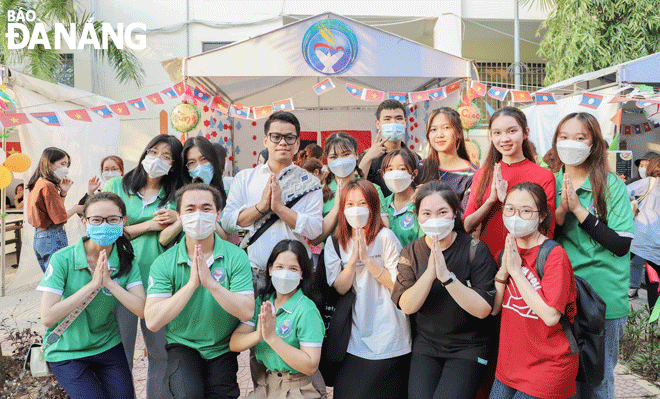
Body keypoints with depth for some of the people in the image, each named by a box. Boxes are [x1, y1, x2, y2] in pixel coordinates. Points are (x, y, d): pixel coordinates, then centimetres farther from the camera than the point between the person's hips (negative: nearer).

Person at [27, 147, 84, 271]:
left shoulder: (37, 183, 12)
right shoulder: (48, 186, -17)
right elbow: (59, 218, -17)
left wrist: (63, 193, 5)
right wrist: (76, 209, -2)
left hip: (38, 236, 10)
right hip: (53, 237, -10)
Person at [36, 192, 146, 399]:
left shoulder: (126, 261, -6)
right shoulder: (63, 259, -17)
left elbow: (142, 310, -15)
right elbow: (47, 317, -23)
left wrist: (108, 282, -26)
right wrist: (92, 285, -27)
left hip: (108, 346, 3)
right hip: (66, 351, -3)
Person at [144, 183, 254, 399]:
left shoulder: (236, 257, -10)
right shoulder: (164, 263, -10)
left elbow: (246, 312, -19)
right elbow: (152, 322, -19)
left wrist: (211, 282, -29)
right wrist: (191, 284, -27)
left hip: (223, 349, 2)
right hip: (183, 346, -1)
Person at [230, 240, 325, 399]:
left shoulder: (307, 310, -16)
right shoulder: (261, 302, 2)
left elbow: (310, 366, -21)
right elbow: (234, 344, -5)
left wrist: (272, 337, -26)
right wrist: (259, 334, -25)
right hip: (266, 384, 4)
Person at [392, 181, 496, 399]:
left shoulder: (475, 250, -10)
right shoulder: (411, 252, -1)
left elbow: (483, 309, -17)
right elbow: (407, 306, -10)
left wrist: (447, 276, -28)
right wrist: (430, 273, -26)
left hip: (468, 347, -2)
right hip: (426, 344, 3)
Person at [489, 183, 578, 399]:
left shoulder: (555, 255, -15)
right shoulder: (507, 252, 6)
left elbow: (550, 316, -24)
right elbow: (493, 308, 3)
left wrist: (516, 271, -21)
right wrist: (503, 269, -11)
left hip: (548, 365, -6)